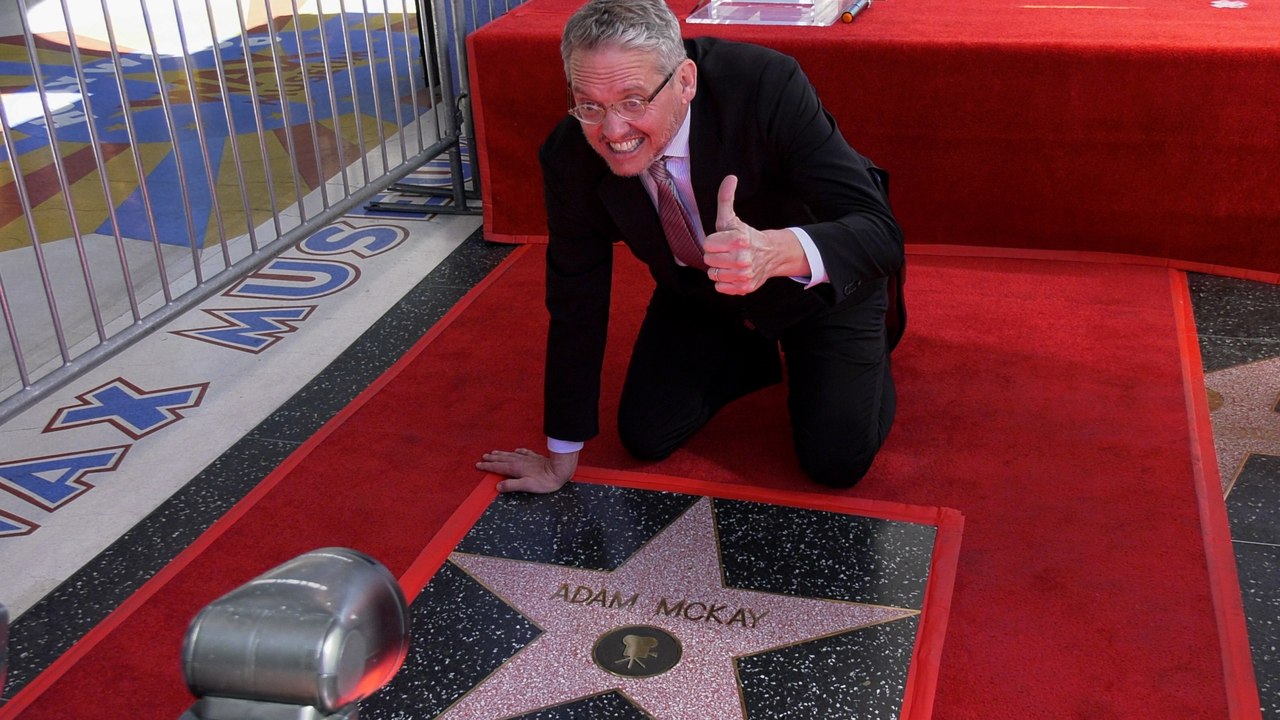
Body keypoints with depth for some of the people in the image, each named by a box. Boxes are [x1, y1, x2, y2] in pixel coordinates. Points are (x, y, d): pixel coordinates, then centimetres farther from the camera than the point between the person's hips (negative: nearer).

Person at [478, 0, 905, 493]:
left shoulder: (766, 87, -36)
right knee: (645, 436, 0)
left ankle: (872, 335, 21)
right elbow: (575, 301, -13)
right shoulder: (570, 156, -25)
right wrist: (562, 457, -6)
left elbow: (878, 230, -38)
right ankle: (758, 351, 26)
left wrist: (775, 250, -62)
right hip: (697, 295, 4)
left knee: (836, 461, -11)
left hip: (821, 280, -3)